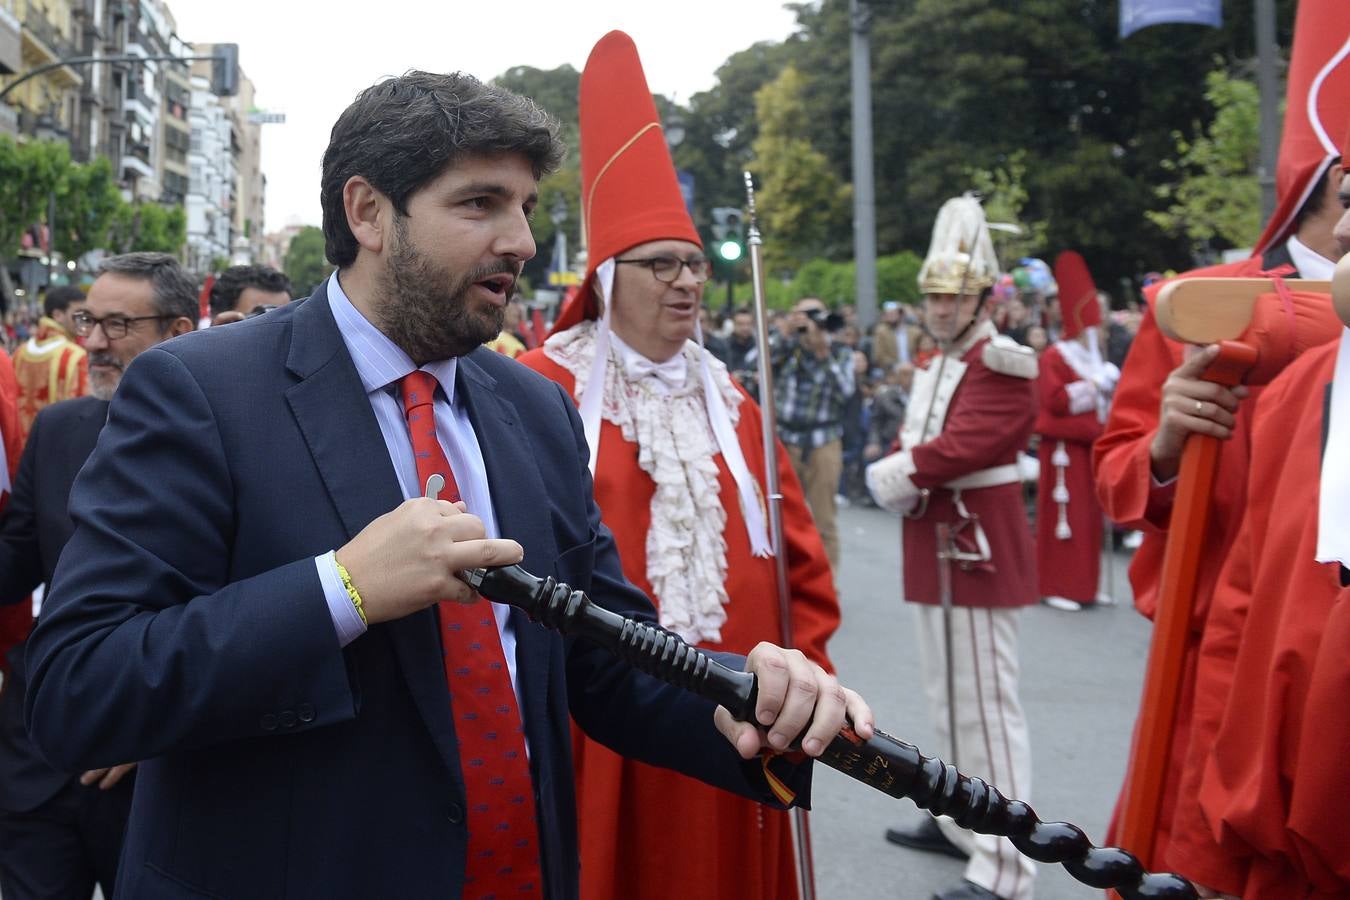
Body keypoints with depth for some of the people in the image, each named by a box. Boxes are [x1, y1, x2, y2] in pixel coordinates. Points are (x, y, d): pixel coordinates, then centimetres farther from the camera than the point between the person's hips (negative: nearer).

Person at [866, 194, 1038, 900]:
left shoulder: (1003, 366, -13)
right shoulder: (933, 364, 15)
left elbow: (960, 448, -23)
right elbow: (913, 444, 11)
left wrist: (891, 475, -12)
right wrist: (901, 476, -11)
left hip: (980, 550, -9)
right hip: (934, 546, 9)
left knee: (985, 704, -7)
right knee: (948, 698, 19)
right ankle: (961, 821, 34)